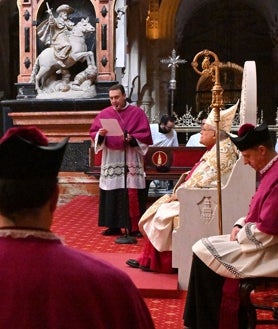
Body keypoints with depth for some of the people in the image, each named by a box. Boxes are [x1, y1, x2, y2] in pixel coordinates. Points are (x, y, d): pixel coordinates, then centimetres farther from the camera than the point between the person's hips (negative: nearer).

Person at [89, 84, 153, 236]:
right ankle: (114, 226, 15)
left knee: (131, 195, -5)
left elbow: (145, 135, -4)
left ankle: (134, 228, 2)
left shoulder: (137, 112, 1)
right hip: (110, 160, 3)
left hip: (130, 161, -3)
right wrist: (100, 134, -13)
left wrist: (131, 138, -20)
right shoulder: (104, 114, 9)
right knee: (111, 195, 5)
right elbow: (93, 132, 8)